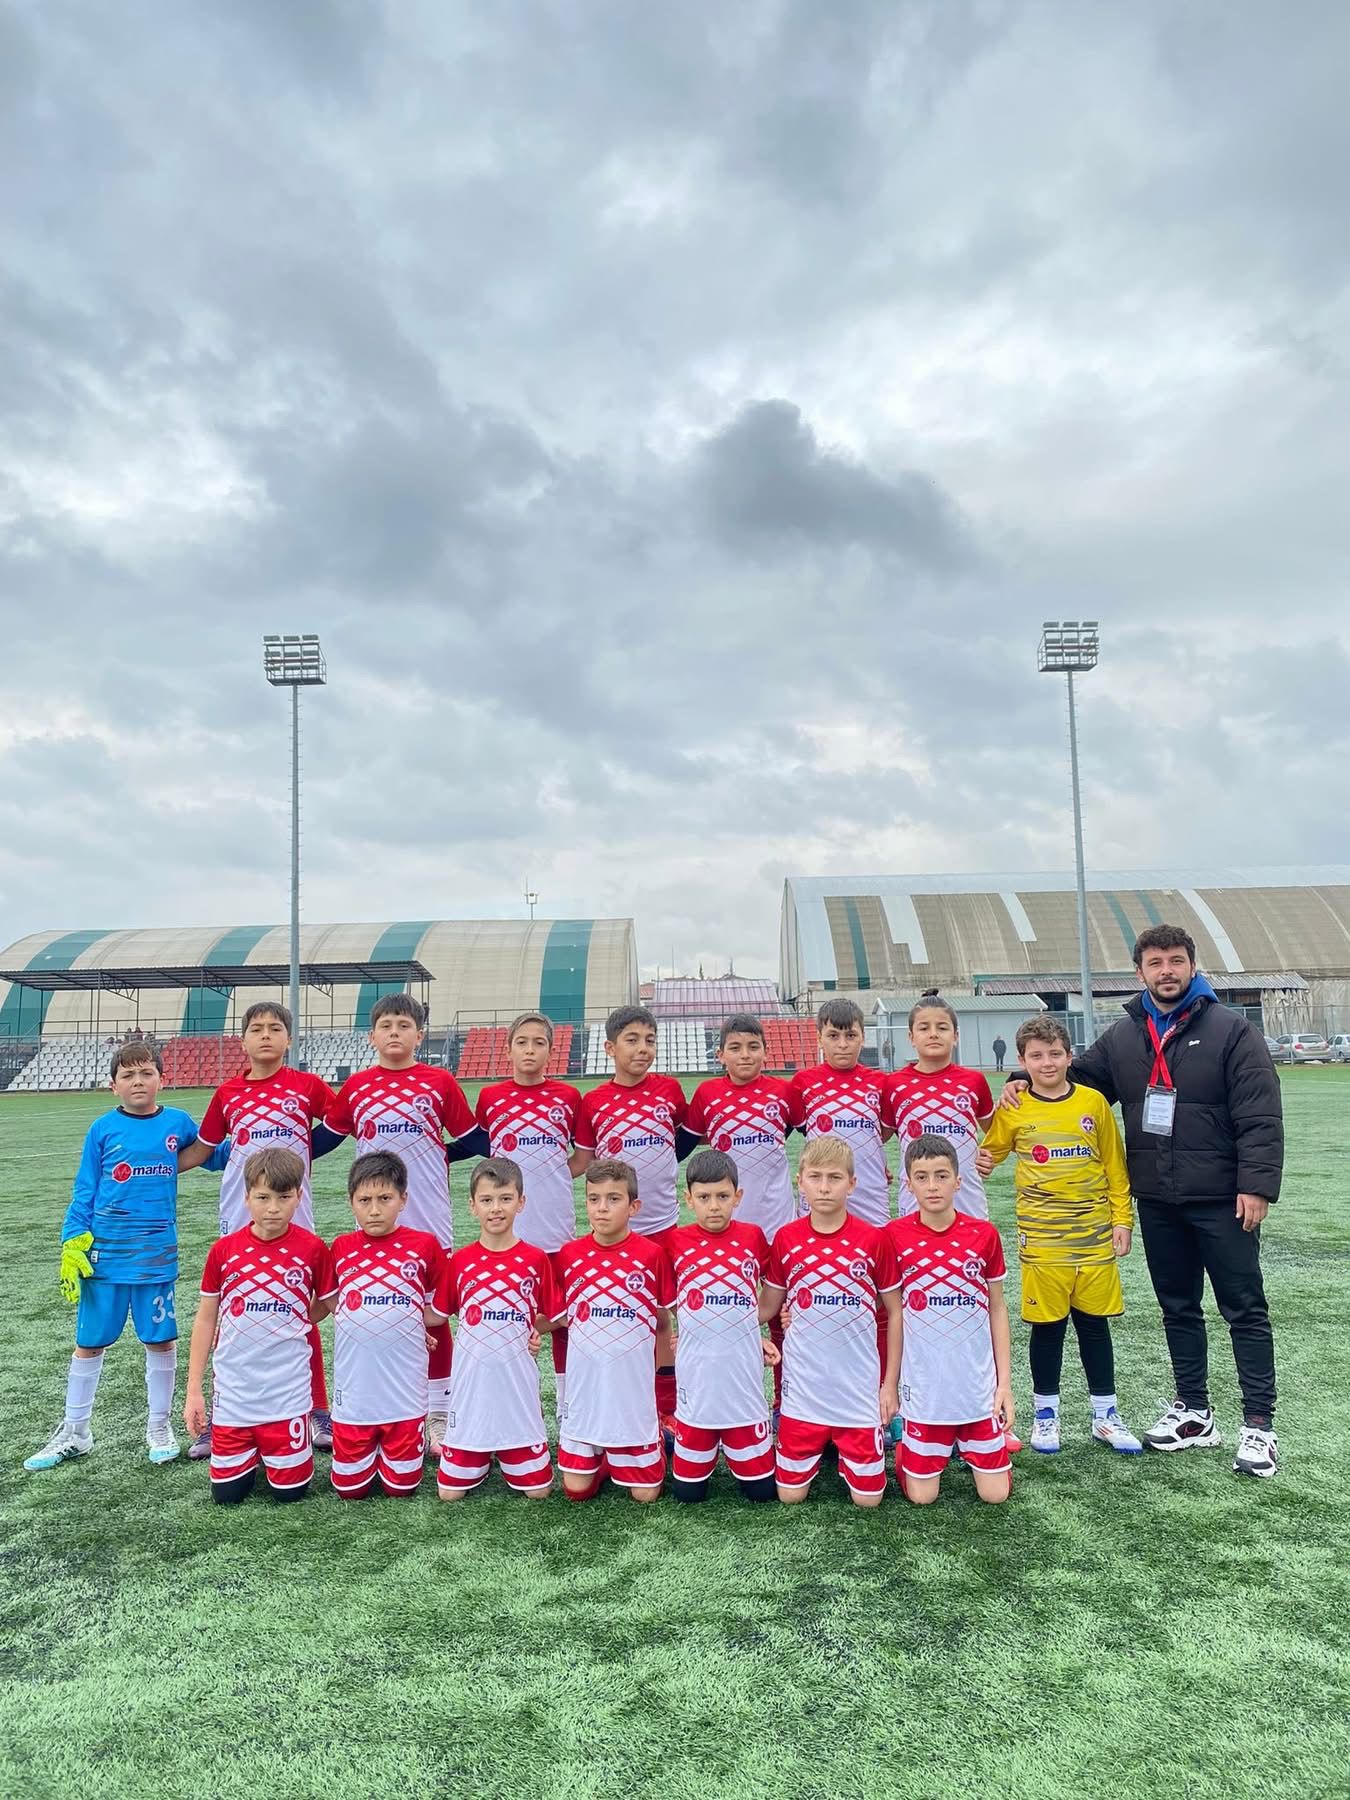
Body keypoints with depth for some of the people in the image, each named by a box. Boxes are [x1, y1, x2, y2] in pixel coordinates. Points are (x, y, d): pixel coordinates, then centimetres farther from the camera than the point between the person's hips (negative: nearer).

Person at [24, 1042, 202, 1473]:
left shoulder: (178, 1123, -1)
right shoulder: (103, 1129, -3)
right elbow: (84, 1193, 2)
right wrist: (72, 1246, -4)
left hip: (157, 1255, 0)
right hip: (105, 1254, 0)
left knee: (161, 1340, 7)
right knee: (89, 1342, 11)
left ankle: (159, 1428, 26)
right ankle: (74, 1433, 29)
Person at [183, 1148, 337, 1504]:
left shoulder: (312, 1249, -10)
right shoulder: (224, 1249, -6)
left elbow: (326, 1304, 7)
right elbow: (206, 1318, 2)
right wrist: (193, 1391, 2)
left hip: (287, 1392, -1)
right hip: (233, 1391, 1)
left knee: (290, 1490, 5)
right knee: (226, 1493, 7)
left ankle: (277, 1452, 36)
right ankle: (251, 1454, 37)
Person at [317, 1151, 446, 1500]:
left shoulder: (425, 1245, -7)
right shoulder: (341, 1248, -1)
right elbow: (328, 1305, 11)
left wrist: (407, 1322, -7)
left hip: (405, 1390, -2)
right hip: (353, 1389, 2)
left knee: (401, 1487, 7)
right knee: (349, 1488, 9)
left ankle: (412, 1445, 36)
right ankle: (370, 1451, 37)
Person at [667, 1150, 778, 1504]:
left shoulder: (753, 1237, -3)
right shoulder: (677, 1242, -5)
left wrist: (753, 1335, 1)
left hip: (744, 1377, 0)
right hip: (696, 1377, 0)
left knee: (761, 1489, 7)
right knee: (688, 1491, 8)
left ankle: (741, 1457, 36)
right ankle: (706, 1453, 37)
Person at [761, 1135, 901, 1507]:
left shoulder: (874, 1239, -9)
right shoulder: (786, 1239, -5)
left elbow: (894, 1313, 0)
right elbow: (767, 1307, 5)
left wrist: (890, 1384, 0)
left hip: (860, 1390, -1)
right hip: (803, 1389, 1)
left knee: (868, 1497, 4)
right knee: (790, 1494, 7)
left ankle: (846, 1453, 34)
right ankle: (819, 1449, 36)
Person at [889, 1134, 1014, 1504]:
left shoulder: (984, 1234, -5)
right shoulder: (895, 1235, -9)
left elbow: (996, 1309, 4)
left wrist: (1005, 1382, 2)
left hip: (979, 1386, 1)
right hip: (924, 1387, -1)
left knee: (995, 1494, 5)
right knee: (922, 1495, 3)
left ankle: (966, 1444, 33)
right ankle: (905, 1446, 33)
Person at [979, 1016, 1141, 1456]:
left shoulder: (1094, 1102, 0)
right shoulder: (1014, 1110, -3)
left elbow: (1114, 1166, 6)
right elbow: (989, 1152, 11)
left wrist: (1121, 1219, 4)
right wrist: (980, 1164, -10)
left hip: (1095, 1235, 1)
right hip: (1042, 1238, -1)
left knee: (1095, 1324, 12)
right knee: (1047, 1326, 6)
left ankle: (1106, 1416, 26)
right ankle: (1045, 1414, 23)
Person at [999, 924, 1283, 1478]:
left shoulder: (1231, 1030, -8)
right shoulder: (1122, 1037, 7)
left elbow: (1261, 1116, -12)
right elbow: (1071, 1078, 17)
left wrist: (1257, 1184, -18)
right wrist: (1023, 1080, 0)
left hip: (1221, 1201, -5)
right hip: (1157, 1203, 5)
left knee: (1245, 1310, 4)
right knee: (1178, 1308, 15)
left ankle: (1258, 1426, 13)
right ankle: (1193, 1413, 29)